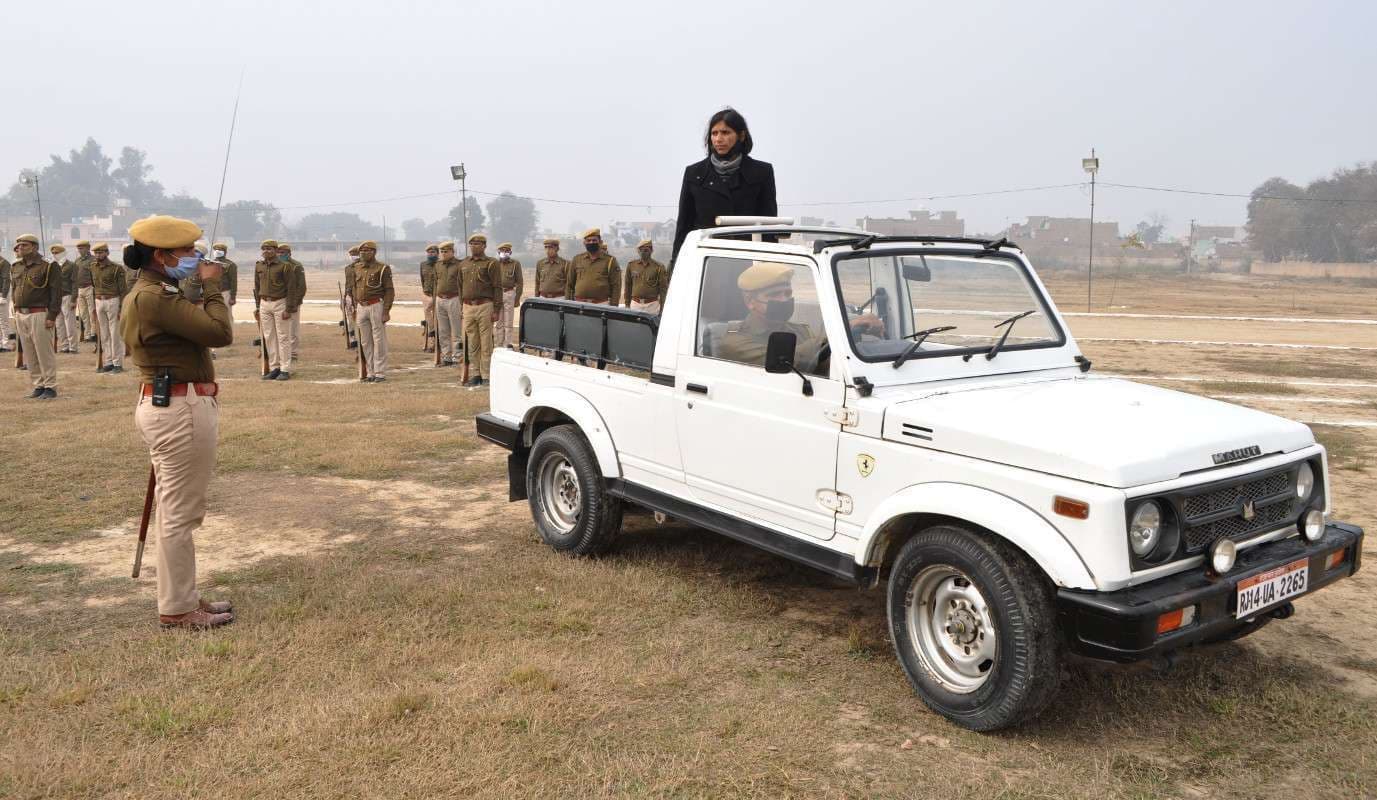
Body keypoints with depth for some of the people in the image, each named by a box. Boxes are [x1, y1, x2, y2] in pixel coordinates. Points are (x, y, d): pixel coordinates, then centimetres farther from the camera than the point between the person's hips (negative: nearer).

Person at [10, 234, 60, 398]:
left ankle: (50, 387, 2)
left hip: (39, 315, -7)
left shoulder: (48, 266, -7)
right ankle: (38, 385, 16)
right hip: (21, 315, 7)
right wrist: (16, 313, 16)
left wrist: (52, 316, -15)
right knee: (29, 355, 8)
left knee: (44, 353, -4)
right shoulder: (16, 268, 14)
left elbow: (56, 292, -10)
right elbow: (14, 291, 23)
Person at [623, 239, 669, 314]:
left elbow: (663, 288, 1)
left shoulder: (659, 267, 2)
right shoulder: (631, 265, 10)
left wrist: (662, 308, -3)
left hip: (652, 305, -2)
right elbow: (628, 286, 15)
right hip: (635, 304, 2)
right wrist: (627, 304, 12)